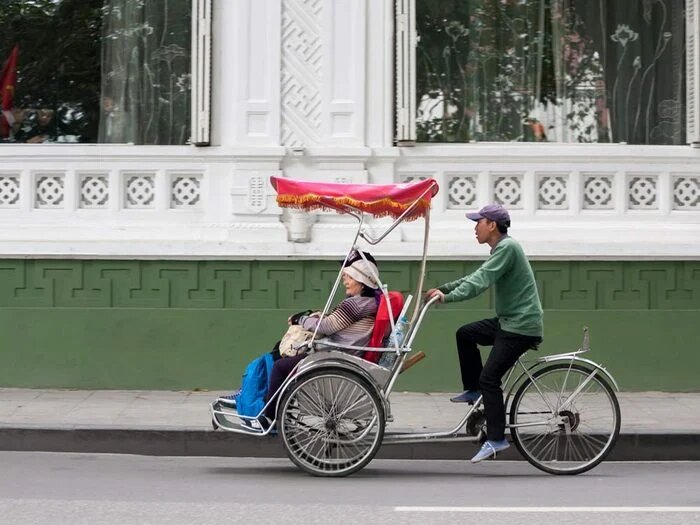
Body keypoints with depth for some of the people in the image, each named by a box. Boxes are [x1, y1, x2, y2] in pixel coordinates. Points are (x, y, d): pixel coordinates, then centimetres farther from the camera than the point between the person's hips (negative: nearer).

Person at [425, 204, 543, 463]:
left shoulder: (507, 247, -16)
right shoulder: (501, 248, 15)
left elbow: (481, 281, -25)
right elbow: (477, 277, 20)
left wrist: (448, 297, -26)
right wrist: (443, 288, 14)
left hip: (521, 326, -10)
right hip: (508, 321, 10)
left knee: (489, 377, -12)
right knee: (465, 334, 15)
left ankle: (496, 439, -9)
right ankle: (473, 391, 21)